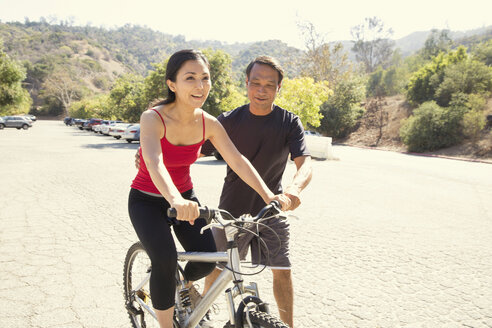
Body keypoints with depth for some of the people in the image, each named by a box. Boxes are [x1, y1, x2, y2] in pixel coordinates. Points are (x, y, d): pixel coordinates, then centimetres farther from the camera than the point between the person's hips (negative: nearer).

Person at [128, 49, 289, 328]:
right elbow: (154, 162, -42)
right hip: (147, 200, -4)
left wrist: (268, 195, -27)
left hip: (185, 197, 4)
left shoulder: (209, 123, -11)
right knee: (165, 262, -23)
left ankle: (183, 285, 27)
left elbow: (238, 161, -15)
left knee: (207, 260, -10)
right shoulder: (153, 118, -25)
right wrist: (175, 200, -60)